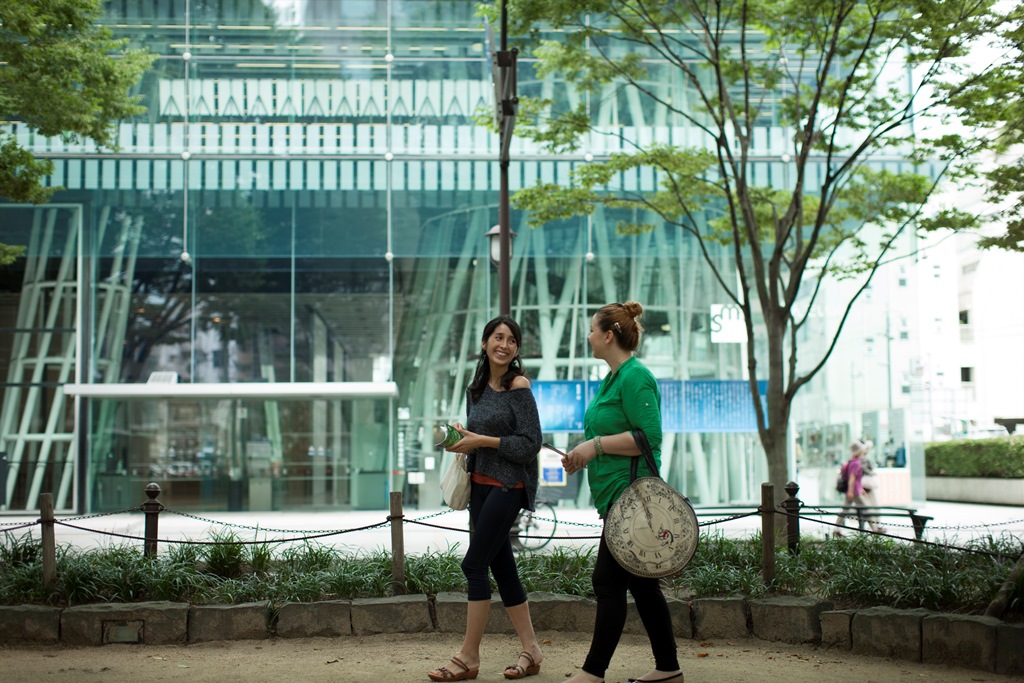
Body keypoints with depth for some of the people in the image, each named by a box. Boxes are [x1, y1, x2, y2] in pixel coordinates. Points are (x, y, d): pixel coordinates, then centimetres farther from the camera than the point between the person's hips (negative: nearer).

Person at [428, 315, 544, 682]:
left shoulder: (518, 386, -10)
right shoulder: (475, 389, 12)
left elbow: (530, 444, -14)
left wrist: (482, 441, -16)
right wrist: (461, 441, 1)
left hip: (509, 485, -8)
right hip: (481, 483, 8)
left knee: (474, 564, -8)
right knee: (502, 567, 9)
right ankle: (530, 651, 18)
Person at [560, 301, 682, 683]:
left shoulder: (635, 377, -14)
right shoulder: (613, 378, 18)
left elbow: (650, 437, -22)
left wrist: (595, 444, -18)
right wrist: (584, 455, 13)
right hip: (617, 496, 11)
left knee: (609, 582, -7)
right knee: (641, 582, 12)